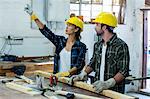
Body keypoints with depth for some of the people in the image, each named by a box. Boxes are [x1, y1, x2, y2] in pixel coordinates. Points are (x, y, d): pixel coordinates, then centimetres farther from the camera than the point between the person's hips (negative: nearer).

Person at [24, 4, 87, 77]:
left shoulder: (81, 46, -3)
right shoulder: (61, 41, 9)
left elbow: (78, 66, -8)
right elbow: (46, 31, 6)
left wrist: (66, 73, -23)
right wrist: (33, 15, 3)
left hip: (72, 78, -3)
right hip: (58, 77, 3)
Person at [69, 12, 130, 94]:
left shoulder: (121, 46, -11)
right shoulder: (97, 45, 10)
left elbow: (124, 71, -14)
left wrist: (107, 84, -24)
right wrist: (82, 75, 7)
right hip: (97, 89, 5)